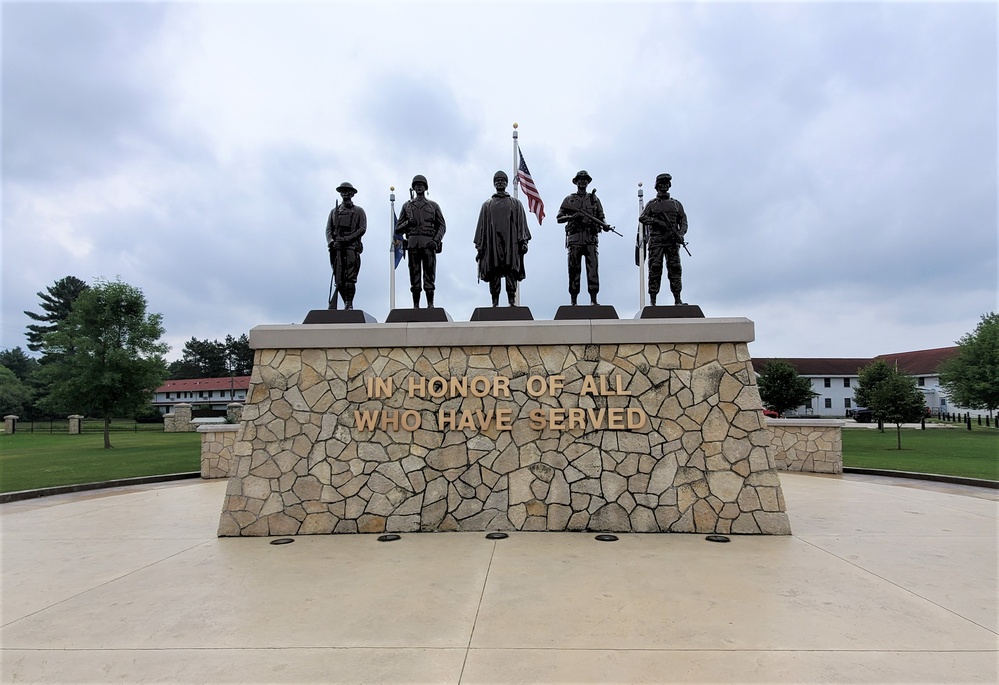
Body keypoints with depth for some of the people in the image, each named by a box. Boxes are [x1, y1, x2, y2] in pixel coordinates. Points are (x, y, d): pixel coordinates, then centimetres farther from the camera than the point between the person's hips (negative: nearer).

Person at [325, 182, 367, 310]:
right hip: (337, 248, 3)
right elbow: (328, 229, 13)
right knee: (339, 280, -2)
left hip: (352, 247, -3)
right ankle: (346, 303, 8)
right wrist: (331, 242, -9)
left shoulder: (358, 211, 13)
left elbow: (362, 229, 0)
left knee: (350, 278, -11)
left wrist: (346, 239, -12)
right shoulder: (334, 211, 22)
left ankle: (349, 304, -9)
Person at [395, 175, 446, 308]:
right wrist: (407, 223, -6)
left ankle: (430, 305, -2)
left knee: (429, 275, -4)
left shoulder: (433, 205, 14)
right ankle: (415, 306, 2)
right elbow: (398, 229, 15)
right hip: (413, 243, 1)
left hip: (429, 243, -1)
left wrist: (436, 241, -7)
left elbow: (442, 226, 9)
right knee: (414, 276, 0)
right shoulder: (407, 206, 17)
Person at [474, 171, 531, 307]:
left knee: (511, 274, -8)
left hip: (511, 244, -1)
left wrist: (524, 241, -4)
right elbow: (481, 226, 14)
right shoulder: (487, 205, 19)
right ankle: (495, 303, -2)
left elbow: (521, 224, 10)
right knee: (493, 274, -4)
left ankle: (512, 303, -8)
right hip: (492, 244, 1)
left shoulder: (516, 203, 17)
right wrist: (479, 246, 6)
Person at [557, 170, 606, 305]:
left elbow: (601, 217, 16)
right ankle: (573, 301, 2)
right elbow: (559, 218, 9)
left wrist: (604, 225, -6)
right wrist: (571, 217, -10)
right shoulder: (569, 200, 13)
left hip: (591, 238, 1)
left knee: (593, 268, -9)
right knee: (574, 269, -2)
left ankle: (593, 300, -9)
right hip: (574, 238, -1)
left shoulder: (594, 199, 17)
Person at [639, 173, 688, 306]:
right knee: (655, 270, -6)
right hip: (656, 241, -2)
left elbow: (683, 220, 11)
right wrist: (657, 222, -13)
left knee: (675, 269, -3)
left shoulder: (676, 204, 18)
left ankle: (677, 300, -2)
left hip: (672, 241, 2)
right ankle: (652, 301, -5)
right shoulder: (652, 203, 12)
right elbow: (642, 218, 1)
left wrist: (681, 233, -7)